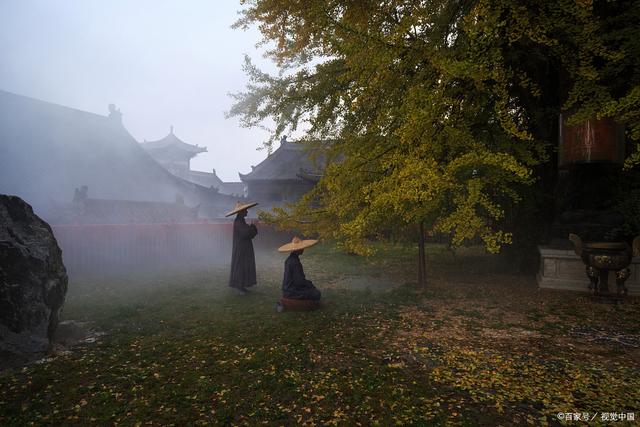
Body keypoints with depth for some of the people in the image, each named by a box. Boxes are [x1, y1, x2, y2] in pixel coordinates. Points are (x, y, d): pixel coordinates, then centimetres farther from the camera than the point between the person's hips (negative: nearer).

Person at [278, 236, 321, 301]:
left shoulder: (290, 259, 6)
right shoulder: (294, 262, -24)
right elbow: (299, 281, -23)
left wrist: (309, 283, 13)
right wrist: (310, 284, -6)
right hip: (291, 292, -10)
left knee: (314, 290, 20)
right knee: (316, 294, -9)